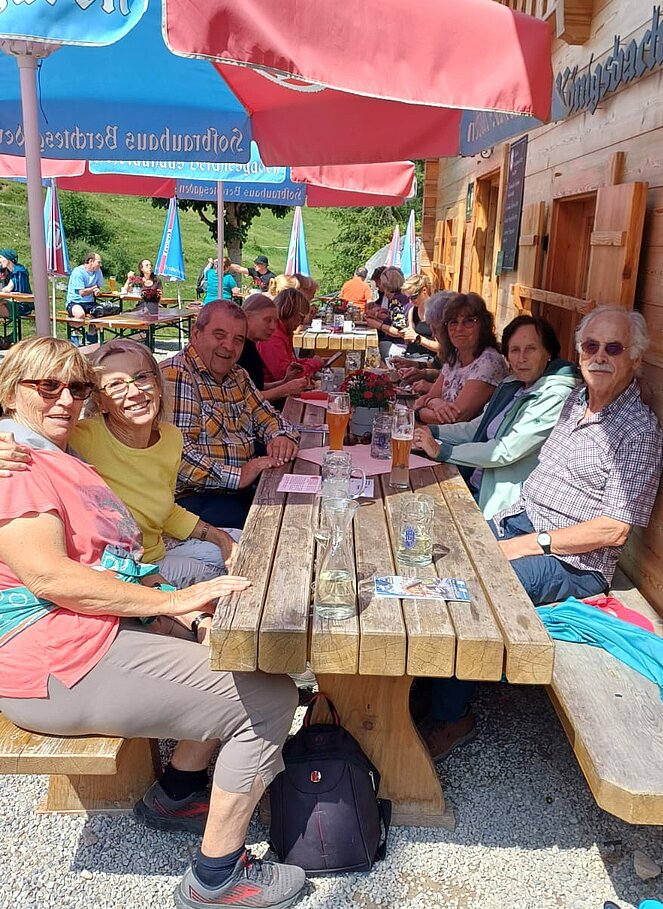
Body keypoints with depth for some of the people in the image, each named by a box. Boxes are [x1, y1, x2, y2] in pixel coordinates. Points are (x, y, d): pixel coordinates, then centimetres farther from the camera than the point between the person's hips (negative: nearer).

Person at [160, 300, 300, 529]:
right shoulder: (173, 375, -12)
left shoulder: (238, 376, 17)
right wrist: (237, 476, -26)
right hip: (194, 498, -9)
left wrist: (282, 436, -1)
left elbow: (265, 416, 24)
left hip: (245, 490, 9)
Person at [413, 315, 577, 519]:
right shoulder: (513, 385, 10)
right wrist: (432, 432, 0)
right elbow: (476, 428, 16)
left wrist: (442, 451, -18)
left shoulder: (555, 396, -18)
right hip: (474, 486, 8)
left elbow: (506, 451, -23)